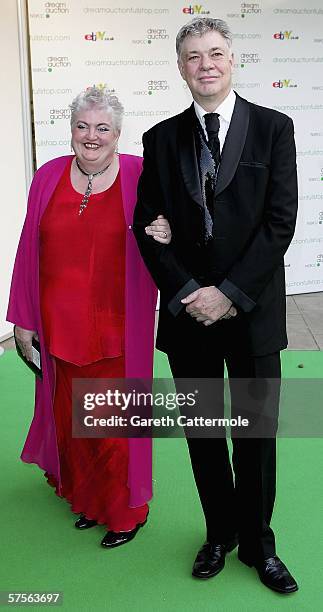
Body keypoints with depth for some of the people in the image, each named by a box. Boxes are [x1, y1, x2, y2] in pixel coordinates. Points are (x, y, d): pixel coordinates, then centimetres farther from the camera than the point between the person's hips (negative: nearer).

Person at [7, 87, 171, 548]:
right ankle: (86, 498, 40)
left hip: (118, 329, -3)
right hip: (61, 328, 3)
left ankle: (126, 511, 30)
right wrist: (24, 319, 6)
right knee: (70, 418, 16)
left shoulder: (139, 176, -5)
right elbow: (30, 251, 5)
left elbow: (163, 235, 3)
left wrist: (165, 239, -23)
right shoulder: (49, 177, 3)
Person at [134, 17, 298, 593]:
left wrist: (230, 292, -14)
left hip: (252, 309, -2)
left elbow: (280, 220, -8)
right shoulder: (162, 137, 6)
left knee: (256, 432, 9)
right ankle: (220, 532, 34)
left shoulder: (273, 128, 0)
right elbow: (147, 225, 2)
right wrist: (187, 292, -10)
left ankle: (257, 541, 30)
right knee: (202, 432, 13)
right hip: (186, 309, 2)